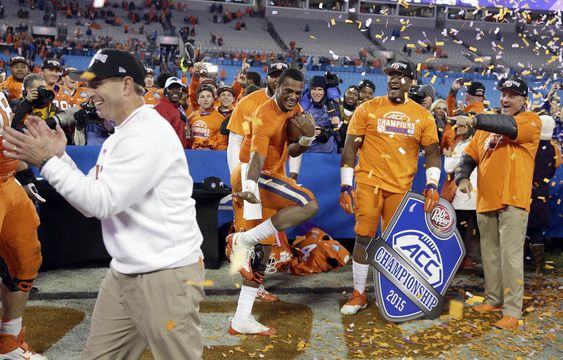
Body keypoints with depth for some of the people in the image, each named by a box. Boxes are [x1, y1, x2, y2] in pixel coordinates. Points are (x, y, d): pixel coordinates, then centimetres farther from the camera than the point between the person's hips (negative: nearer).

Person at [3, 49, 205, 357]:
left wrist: (48, 161, -14)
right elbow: (90, 201, 15)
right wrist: (58, 157, 4)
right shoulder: (117, 137, 15)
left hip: (166, 276, -9)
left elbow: (102, 202, -22)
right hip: (122, 274, 10)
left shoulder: (149, 132, -17)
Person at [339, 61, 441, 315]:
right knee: (364, 237, -4)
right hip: (369, 182, -1)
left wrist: (432, 185, -2)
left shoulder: (423, 116, 6)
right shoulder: (367, 109, 0)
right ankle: (359, 294, 9)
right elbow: (350, 149, 1)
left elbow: (432, 153, 11)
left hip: (401, 187, 2)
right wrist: (346, 186, -5)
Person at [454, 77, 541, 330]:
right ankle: (493, 299, 25)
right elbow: (470, 155, 15)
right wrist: (463, 177, -4)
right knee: (490, 254, 13)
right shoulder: (488, 126, 18)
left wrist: (474, 120, -30)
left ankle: (512, 311, -2)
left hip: (513, 200, -6)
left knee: (510, 256, -7)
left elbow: (510, 126, -22)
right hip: (486, 200, 6)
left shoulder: (531, 121, 0)